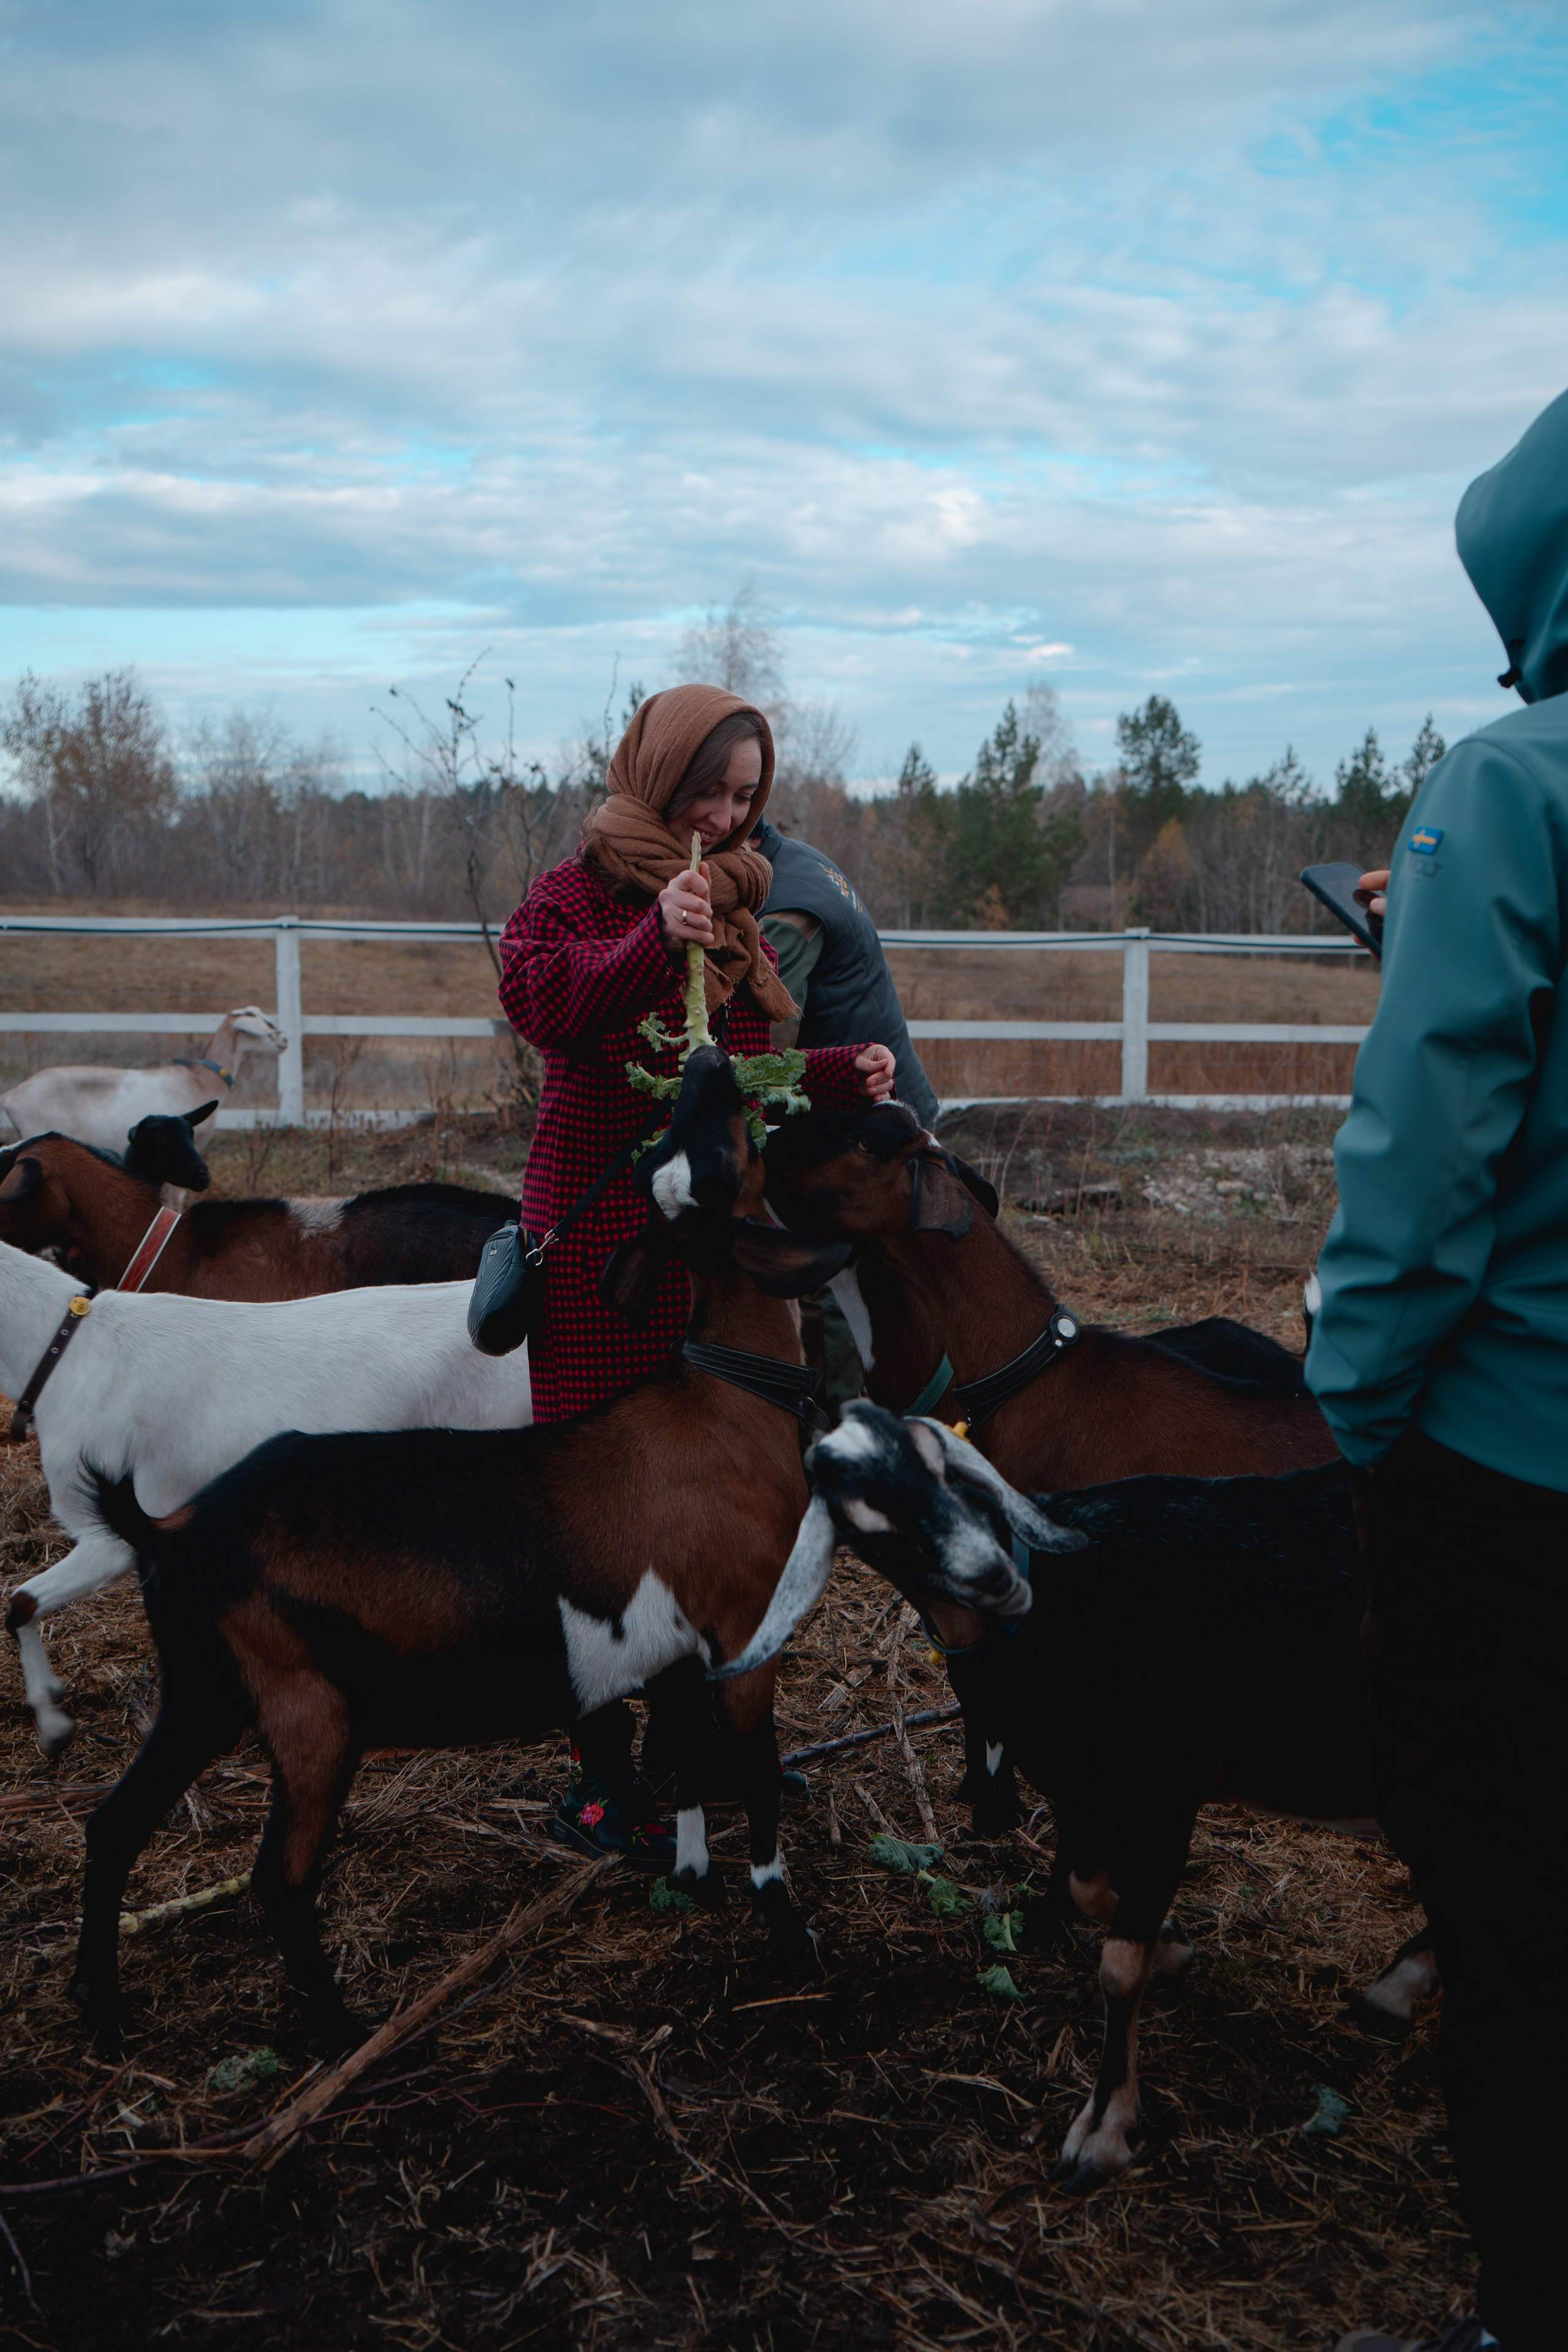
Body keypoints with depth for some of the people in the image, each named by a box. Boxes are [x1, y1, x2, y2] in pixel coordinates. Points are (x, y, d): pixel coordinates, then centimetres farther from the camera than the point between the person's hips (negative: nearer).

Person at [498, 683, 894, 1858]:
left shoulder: (740, 902, 17)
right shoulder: (582, 889, -4)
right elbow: (537, 998, -24)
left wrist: (845, 1072, 4)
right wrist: (653, 937, -36)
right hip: (601, 1222, -6)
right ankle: (602, 1777, 4)